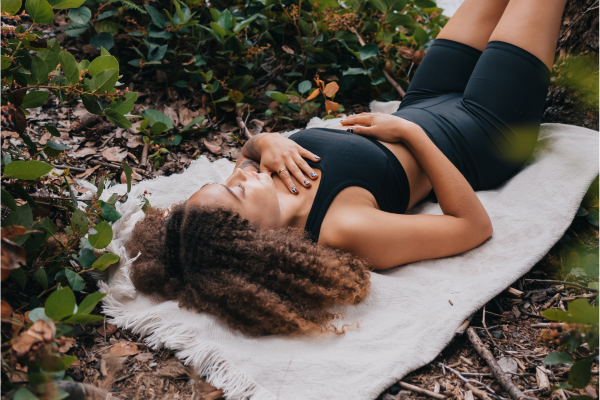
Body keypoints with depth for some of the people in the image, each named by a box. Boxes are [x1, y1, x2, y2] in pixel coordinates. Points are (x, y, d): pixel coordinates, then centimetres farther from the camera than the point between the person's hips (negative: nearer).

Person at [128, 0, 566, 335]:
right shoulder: (345, 229, -43)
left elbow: (248, 153, 2)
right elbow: (475, 225, -33)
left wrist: (264, 142, -22)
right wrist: (409, 132, -33)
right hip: (479, 135, -5)